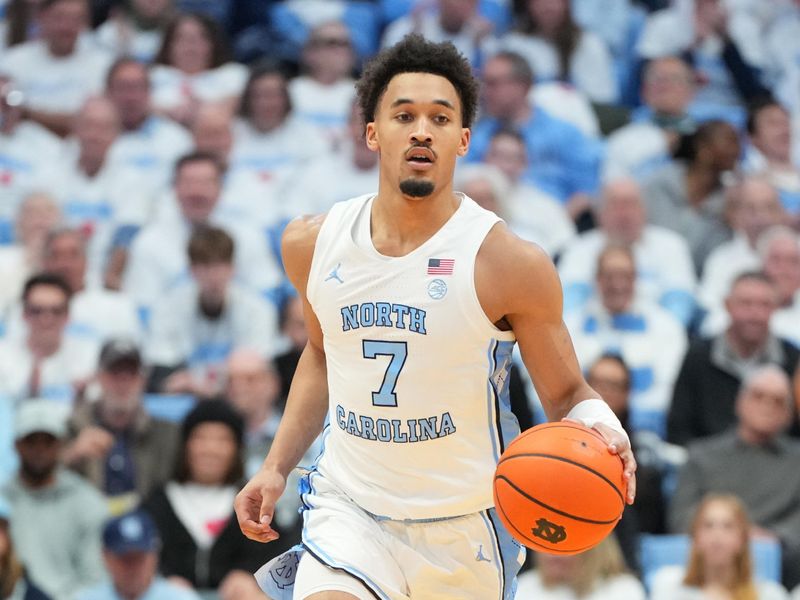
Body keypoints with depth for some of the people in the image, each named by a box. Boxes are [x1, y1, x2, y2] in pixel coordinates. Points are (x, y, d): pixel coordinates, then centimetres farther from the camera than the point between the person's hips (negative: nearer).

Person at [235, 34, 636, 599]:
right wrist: (277, 467, 12)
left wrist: (601, 433, -27)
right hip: (349, 508, 1)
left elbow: (567, 394, -5)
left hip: (463, 529, -1)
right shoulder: (312, 244, -2)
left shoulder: (511, 264, -14)